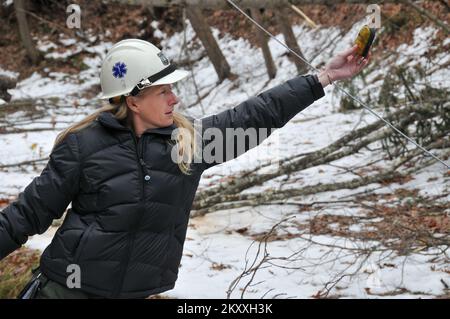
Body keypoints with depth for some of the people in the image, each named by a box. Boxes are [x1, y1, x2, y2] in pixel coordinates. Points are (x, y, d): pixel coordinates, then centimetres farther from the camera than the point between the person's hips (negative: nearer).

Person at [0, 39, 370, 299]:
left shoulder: (190, 141, 0)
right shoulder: (85, 144, -11)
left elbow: (258, 114, 2)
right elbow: (31, 211, -5)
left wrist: (323, 78, 2)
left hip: (138, 291, 4)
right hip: (69, 288, -3)